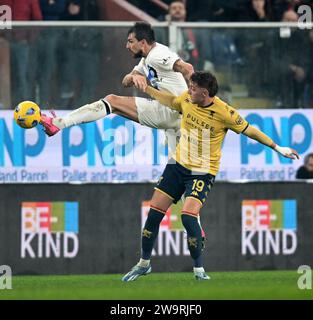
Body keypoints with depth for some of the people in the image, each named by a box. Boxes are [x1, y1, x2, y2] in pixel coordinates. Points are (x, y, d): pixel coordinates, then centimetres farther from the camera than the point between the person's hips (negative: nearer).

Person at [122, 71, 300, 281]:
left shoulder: (224, 113, -20)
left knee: (188, 216, -24)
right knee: (154, 212, 1)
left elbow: (249, 130, -9)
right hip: (178, 164, 5)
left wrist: (278, 148, -5)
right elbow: (171, 101, 17)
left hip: (203, 173, -5)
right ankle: (144, 264, 19)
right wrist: (148, 89, 15)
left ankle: (199, 269, -7)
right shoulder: (187, 100, -7)